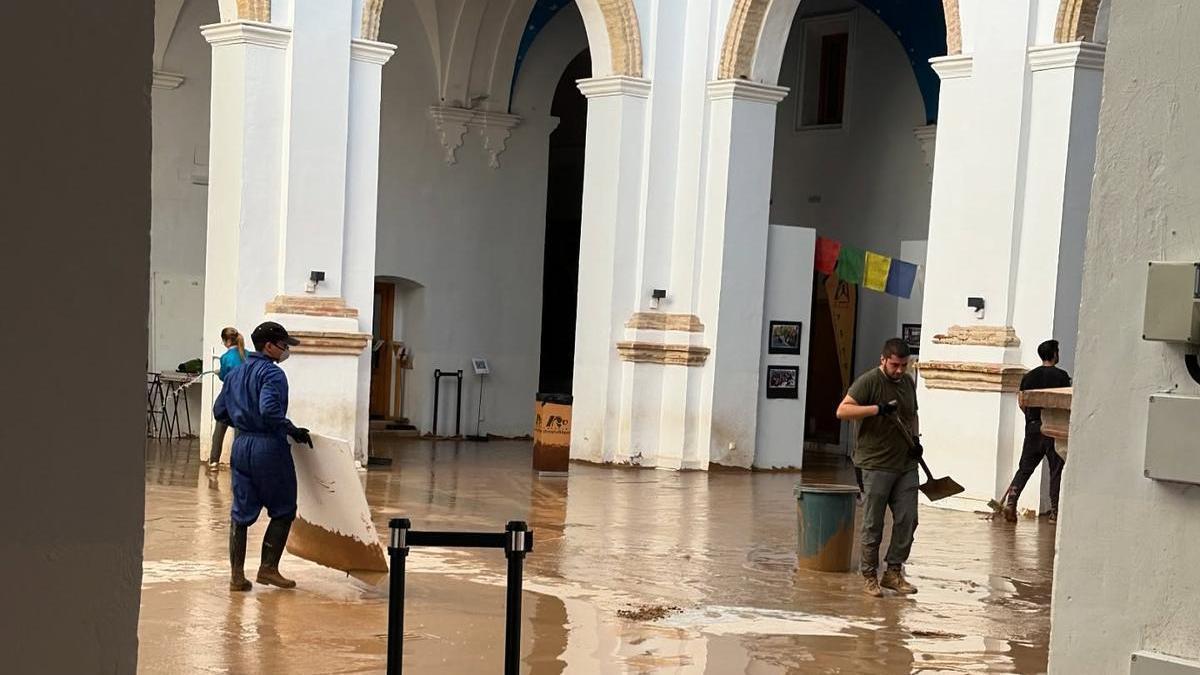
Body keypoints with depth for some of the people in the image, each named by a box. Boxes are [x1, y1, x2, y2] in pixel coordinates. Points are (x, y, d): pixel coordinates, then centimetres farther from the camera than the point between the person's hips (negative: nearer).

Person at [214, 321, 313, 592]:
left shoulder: (235, 374, 12)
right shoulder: (272, 373, -12)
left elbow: (220, 411, 15)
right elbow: (270, 410, -27)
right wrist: (292, 430, -16)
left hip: (242, 445, 7)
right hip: (270, 447, -7)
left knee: (241, 512, 10)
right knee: (283, 511, 8)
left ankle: (237, 574, 11)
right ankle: (268, 568, 7)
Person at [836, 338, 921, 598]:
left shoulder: (908, 382, 12)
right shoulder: (868, 381, -9)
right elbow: (842, 411, -18)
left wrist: (915, 438, 9)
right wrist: (877, 408, -27)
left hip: (906, 465, 6)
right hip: (875, 466, -6)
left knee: (907, 520, 4)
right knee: (873, 525, 1)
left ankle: (894, 572, 16)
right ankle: (870, 576, 11)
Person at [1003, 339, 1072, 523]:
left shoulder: (1029, 376, 7)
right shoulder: (1061, 376, -5)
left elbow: (1022, 403, 8)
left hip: (1033, 427, 4)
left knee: (1025, 468, 9)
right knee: (1056, 470, 4)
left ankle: (1011, 501, -7)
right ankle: (1055, 511, 5)